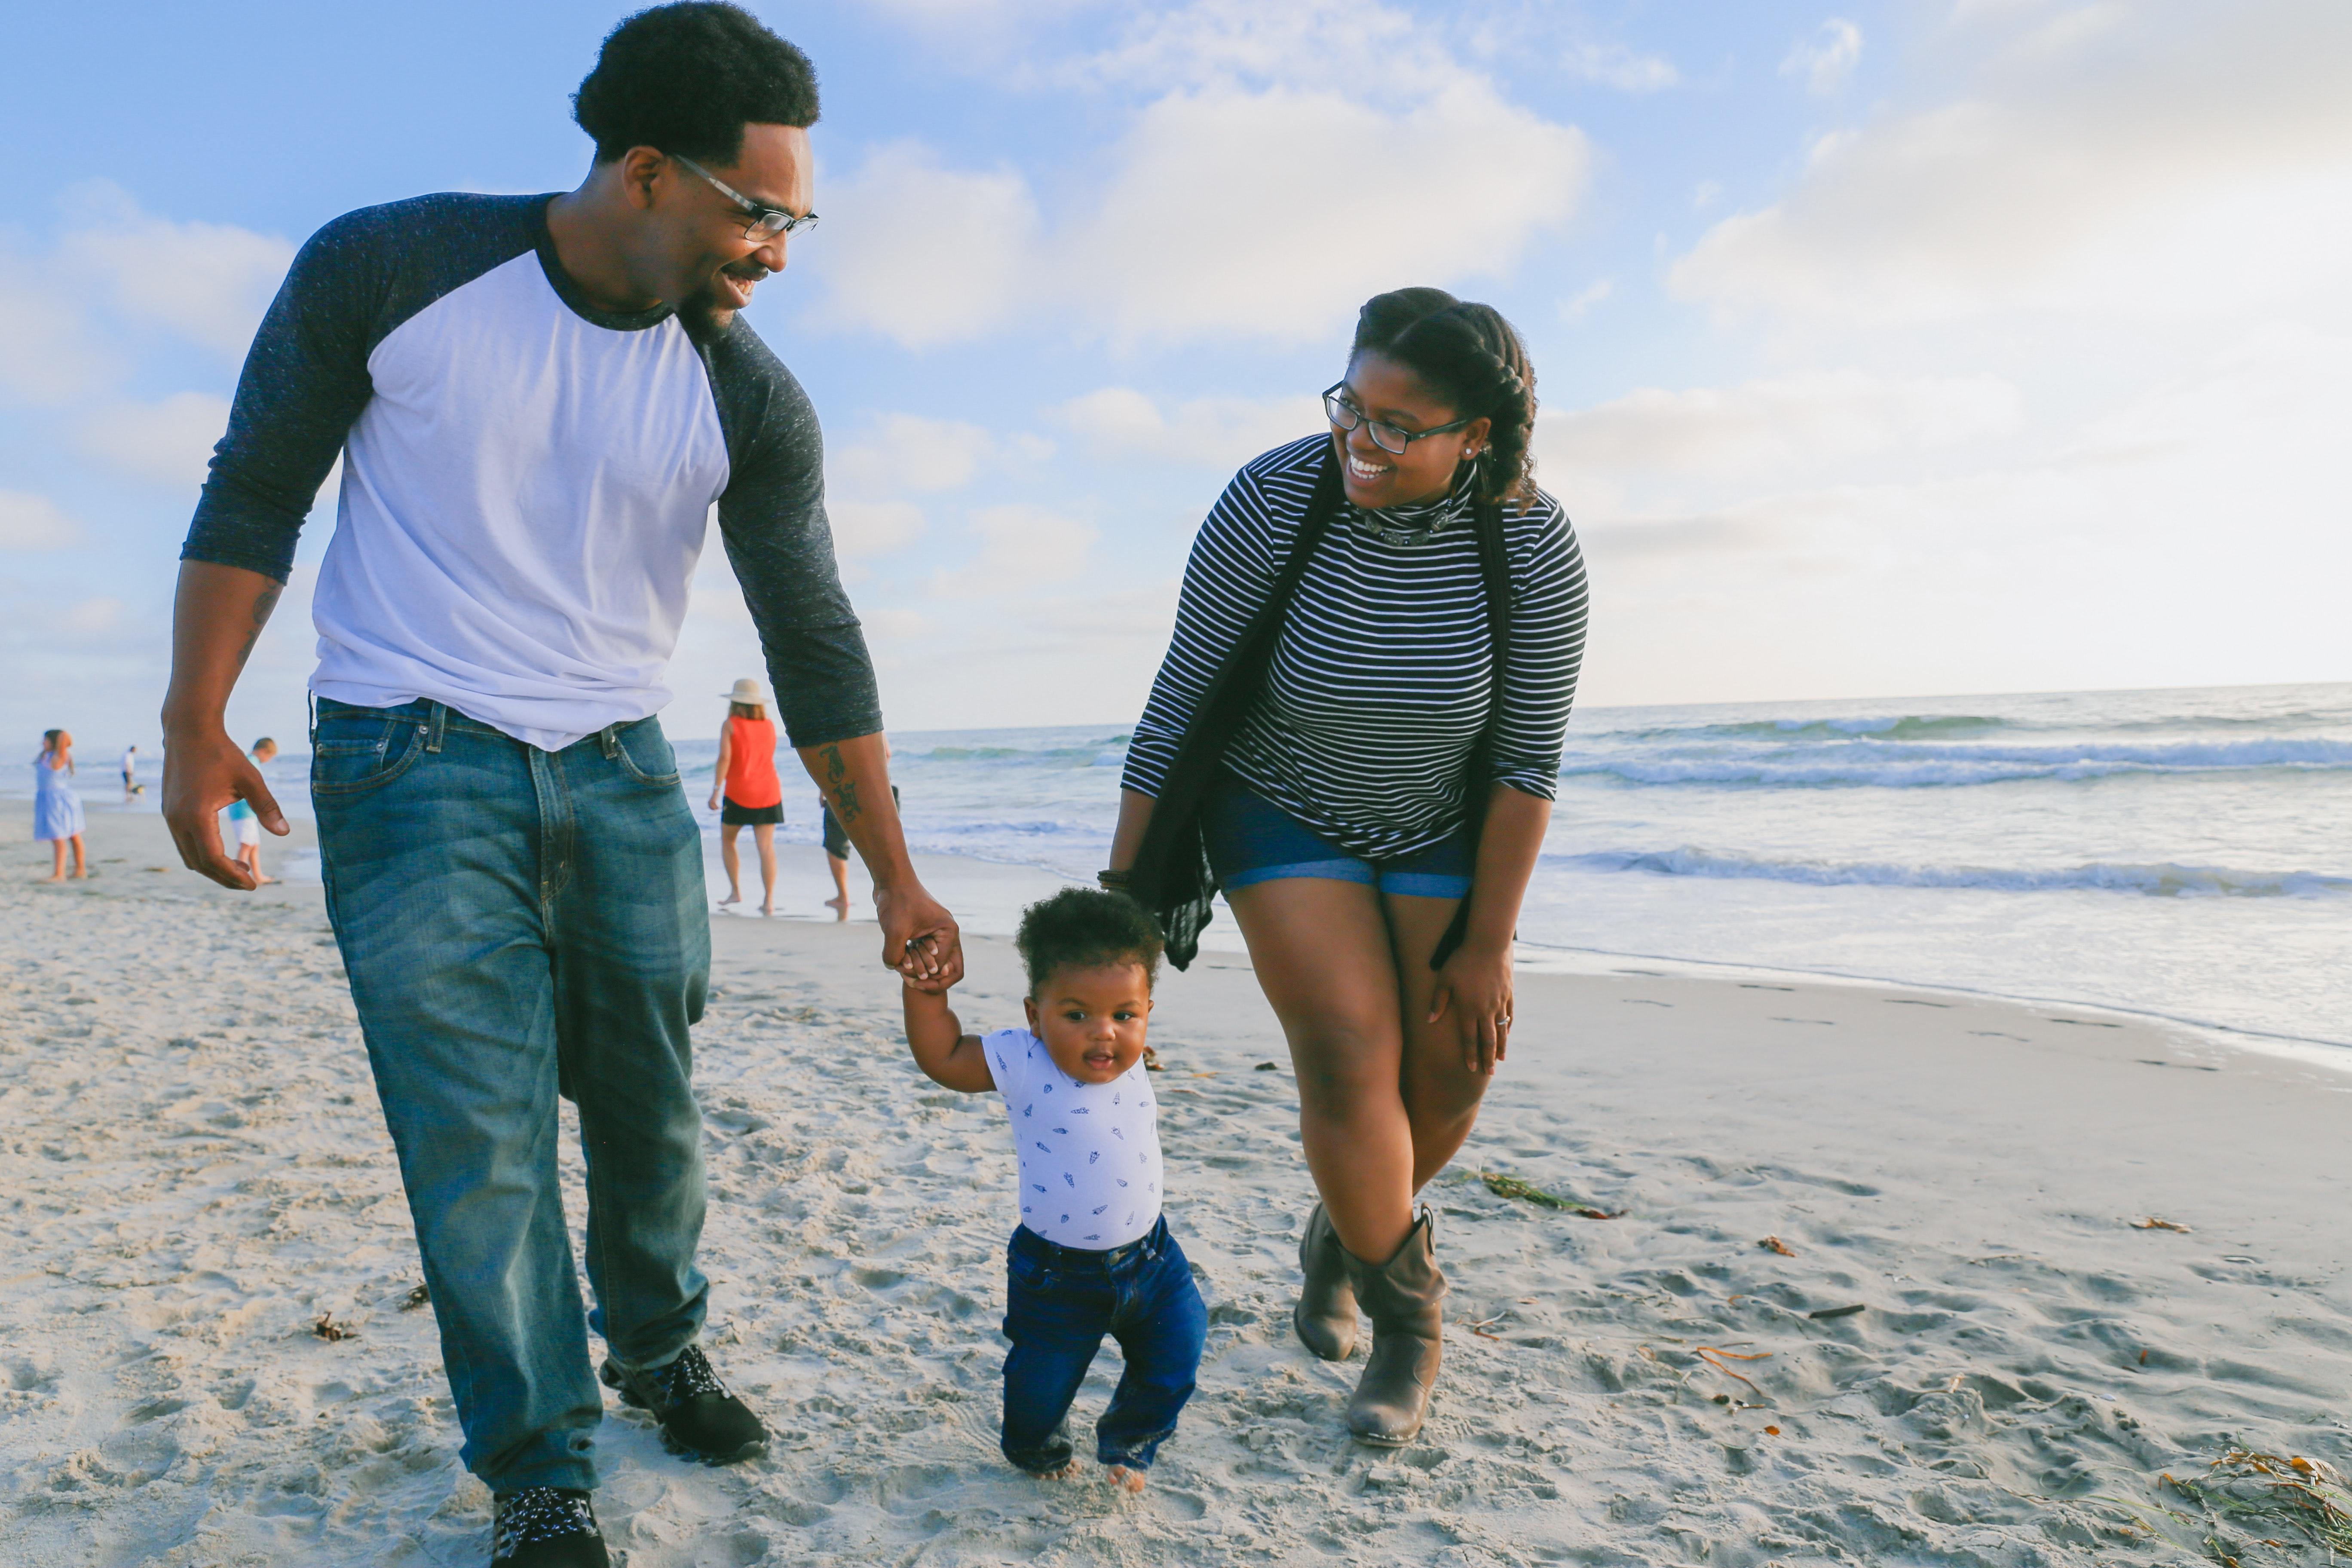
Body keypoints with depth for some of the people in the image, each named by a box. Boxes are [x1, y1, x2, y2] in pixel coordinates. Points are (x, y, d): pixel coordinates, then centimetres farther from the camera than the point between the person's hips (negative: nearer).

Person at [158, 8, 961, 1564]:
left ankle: (659, 1346, 35)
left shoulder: (753, 403, -5)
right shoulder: (387, 269, -9)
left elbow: (816, 643, -2)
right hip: (413, 762, -2)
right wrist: (196, 721, -5)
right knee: (479, 1126, -5)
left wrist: (896, 878, -2)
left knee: (651, 1097, 8)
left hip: (621, 773, 3)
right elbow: (254, 495, 0)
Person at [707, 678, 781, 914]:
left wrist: (716, 790, -15)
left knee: (727, 840, 17)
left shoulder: (730, 725, -5)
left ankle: (736, 891, 12)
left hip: (738, 793, -3)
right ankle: (769, 900, -10)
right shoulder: (770, 726, 7)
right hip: (768, 791, 3)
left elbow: (725, 758, -15)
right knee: (767, 846, -2)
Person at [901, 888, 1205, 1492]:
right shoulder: (1022, 1063, -22)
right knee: (1041, 1380, 11)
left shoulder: (1131, 1060, -8)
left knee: (1175, 1353, 10)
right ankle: (1038, 1448, 47)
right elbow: (941, 1057, -14)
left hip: (1147, 1256, 4)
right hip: (1059, 1276, -4)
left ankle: (1129, 1445, 39)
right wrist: (925, 992, -21)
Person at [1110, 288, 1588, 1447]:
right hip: (1283, 816, -2)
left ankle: (1346, 1234, 30)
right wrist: (1122, 886, -14)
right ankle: (1408, 1314, 10)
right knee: (1350, 1056, -14)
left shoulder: (1534, 548, -21)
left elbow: (1527, 760, -13)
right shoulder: (1270, 502, -25)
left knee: (1451, 1071, -1)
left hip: (1442, 831, 2)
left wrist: (1489, 944, -11)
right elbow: (1179, 702, -17)